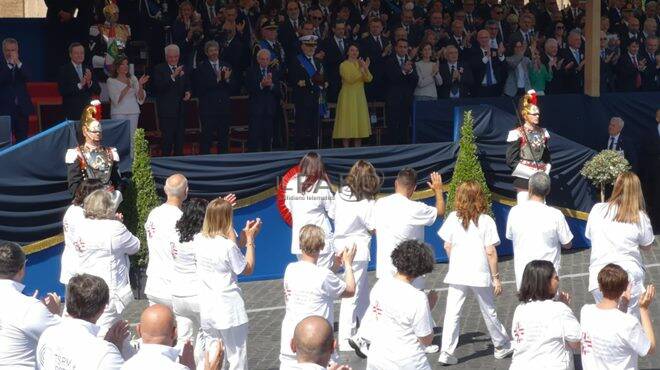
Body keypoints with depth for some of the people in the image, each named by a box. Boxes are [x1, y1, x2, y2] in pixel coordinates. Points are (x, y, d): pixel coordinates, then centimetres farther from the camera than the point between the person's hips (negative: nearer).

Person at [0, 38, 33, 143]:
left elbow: (27, 78, -6)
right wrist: (10, 65, -19)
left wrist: (18, 63, -16)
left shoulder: (21, 65, 10)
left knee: (22, 139, 5)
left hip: (22, 108, 3)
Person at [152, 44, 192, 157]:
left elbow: (187, 86, 24)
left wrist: (188, 92, 1)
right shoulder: (159, 69, -4)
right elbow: (159, 87, -18)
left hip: (181, 110, 6)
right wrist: (173, 76, -27)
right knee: (168, 139, -7)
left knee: (180, 138, 9)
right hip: (167, 111, -5)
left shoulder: (183, 69, 13)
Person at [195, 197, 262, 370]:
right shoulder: (228, 246, -21)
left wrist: (243, 237, 11)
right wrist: (250, 240, 1)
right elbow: (247, 269, -6)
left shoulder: (199, 240, -2)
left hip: (207, 309, 6)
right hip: (229, 310, -6)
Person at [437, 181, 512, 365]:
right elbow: (491, 252, -9)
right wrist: (496, 277, -1)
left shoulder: (453, 218, -2)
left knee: (452, 313, 2)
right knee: (489, 312, 15)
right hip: (481, 274, -1)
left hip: (457, 273, 1)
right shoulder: (486, 220, -7)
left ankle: (446, 352, -5)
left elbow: (447, 246, 2)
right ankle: (501, 345, 30)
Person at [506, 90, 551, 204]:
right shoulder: (517, 134, -8)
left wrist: (545, 172, 4)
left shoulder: (542, 132, 11)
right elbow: (511, 160, -10)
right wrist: (531, 173, -14)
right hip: (524, 179, -5)